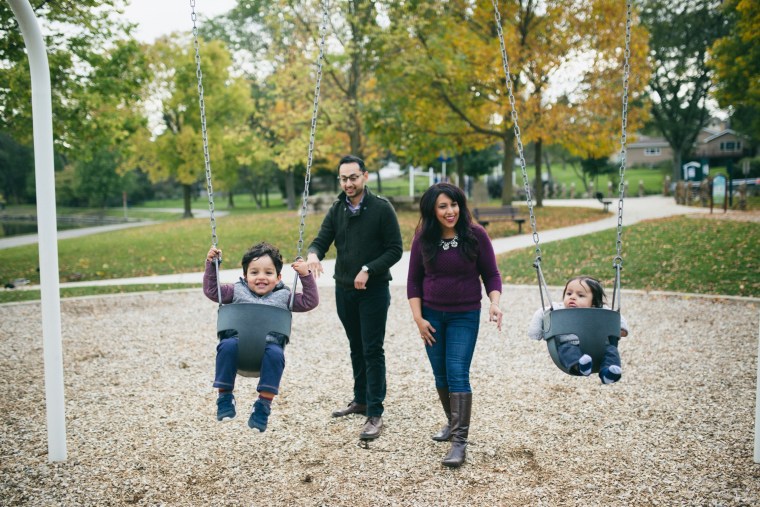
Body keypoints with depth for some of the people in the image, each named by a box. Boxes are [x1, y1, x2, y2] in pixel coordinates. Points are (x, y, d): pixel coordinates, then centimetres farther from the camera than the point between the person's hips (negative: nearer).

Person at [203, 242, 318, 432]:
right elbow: (211, 291, 19)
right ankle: (224, 396, -16)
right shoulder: (237, 291, 19)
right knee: (227, 345, -33)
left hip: (269, 345, -1)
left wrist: (305, 276, 6)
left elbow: (310, 302, 15)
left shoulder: (283, 296, 18)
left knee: (275, 354, -35)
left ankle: (264, 404, -23)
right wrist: (211, 265, 14)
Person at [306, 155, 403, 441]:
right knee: (356, 349, 17)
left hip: (374, 291, -5)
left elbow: (395, 250, -10)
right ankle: (361, 400, 32)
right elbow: (321, 240, -1)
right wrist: (313, 254, -24)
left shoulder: (381, 208, -10)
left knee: (372, 351, -5)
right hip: (344, 290, 5)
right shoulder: (337, 210, 6)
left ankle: (375, 414, 0)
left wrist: (368, 270, -21)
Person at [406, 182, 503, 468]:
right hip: (432, 315, 3)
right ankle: (452, 423, 33)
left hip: (465, 316, -3)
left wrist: (494, 303, -19)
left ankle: (460, 442, -7)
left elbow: (491, 275, -2)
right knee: (441, 375, 12)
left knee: (458, 374, -10)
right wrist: (418, 318, -4)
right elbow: (413, 281, 3)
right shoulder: (423, 239, -3)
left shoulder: (476, 235, -8)